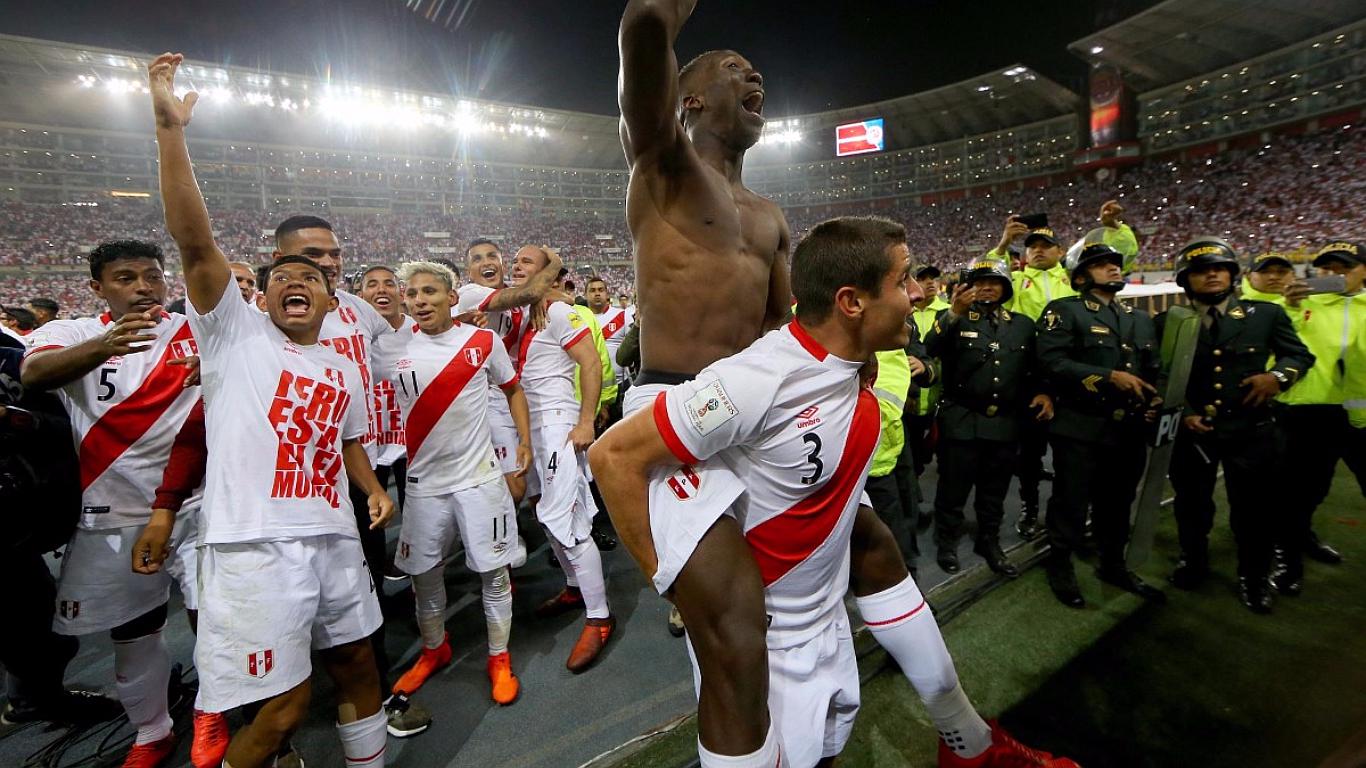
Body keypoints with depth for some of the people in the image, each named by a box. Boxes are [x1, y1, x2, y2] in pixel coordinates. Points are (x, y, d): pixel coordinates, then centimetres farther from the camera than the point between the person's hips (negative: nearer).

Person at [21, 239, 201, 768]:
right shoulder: (72, 333, -3)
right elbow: (34, 374, -23)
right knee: (132, 632, 16)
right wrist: (103, 346, -44)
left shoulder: (196, 330, 0)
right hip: (116, 516, 1)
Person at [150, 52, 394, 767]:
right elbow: (194, 240, -12)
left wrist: (374, 490, 7)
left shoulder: (343, 367, 14)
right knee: (283, 706, -2)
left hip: (335, 539, 5)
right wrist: (170, 128, -17)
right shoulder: (234, 333, 1)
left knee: (359, 664, 16)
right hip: (255, 546, -5)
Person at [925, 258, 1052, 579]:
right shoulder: (954, 319, -1)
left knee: (995, 491, 16)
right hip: (961, 421, -4)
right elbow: (929, 350, -21)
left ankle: (990, 543, 34)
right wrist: (953, 313, -30)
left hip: (1005, 424, 4)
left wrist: (1043, 393, -4)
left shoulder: (1023, 325, 12)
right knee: (954, 488, 7)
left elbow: (1035, 369, 15)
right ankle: (947, 542, 25)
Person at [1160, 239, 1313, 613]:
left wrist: (1278, 375, -11)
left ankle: (1253, 577, 33)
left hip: (1251, 429, 1)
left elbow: (1299, 354, 11)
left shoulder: (1266, 314, 2)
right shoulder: (1167, 322, -2)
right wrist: (1184, 412, -12)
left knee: (1254, 507, 11)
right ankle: (1193, 562, 37)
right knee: (1192, 502, 15)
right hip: (1191, 428, -1)